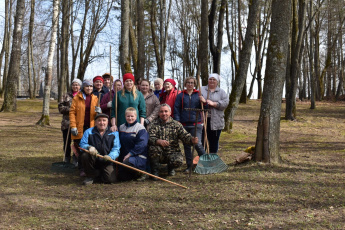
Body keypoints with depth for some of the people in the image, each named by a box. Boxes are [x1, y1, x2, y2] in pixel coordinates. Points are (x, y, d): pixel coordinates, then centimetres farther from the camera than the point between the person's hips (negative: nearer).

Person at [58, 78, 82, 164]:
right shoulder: (66, 96, 11)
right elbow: (60, 107, 5)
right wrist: (69, 109, -10)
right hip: (67, 123, 2)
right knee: (67, 142, 6)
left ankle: (76, 160, 13)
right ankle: (67, 159, 18)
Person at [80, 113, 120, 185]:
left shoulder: (114, 133, 4)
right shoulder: (88, 132, 6)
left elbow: (116, 149, -7)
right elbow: (82, 144, -6)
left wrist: (111, 156, -29)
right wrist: (89, 147, -30)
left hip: (106, 162, 0)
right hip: (93, 160, 0)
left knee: (110, 179, -24)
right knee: (85, 156, -33)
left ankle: (96, 178, 13)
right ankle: (90, 176, -5)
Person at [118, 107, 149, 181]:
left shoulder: (140, 128, -7)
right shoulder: (121, 127, 14)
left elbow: (141, 145, -16)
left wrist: (130, 154, -20)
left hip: (138, 156, -6)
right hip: (124, 157, 6)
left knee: (127, 162, -35)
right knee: (122, 177, -4)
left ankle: (140, 173, -6)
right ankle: (135, 174, 26)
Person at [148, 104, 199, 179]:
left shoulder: (176, 124, 5)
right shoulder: (155, 124, 2)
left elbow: (185, 136, -7)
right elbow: (150, 138, -14)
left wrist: (192, 140, -31)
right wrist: (159, 141, -36)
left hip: (173, 152, 0)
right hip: (159, 154, 0)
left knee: (178, 161, -31)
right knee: (153, 147, -32)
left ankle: (171, 168, 10)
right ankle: (155, 171, -8)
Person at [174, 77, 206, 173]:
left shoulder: (198, 95, 8)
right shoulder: (180, 96, 8)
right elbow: (176, 110, 5)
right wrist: (177, 122, -5)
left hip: (196, 124, -2)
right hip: (184, 124, 2)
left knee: (197, 144, -12)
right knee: (186, 146, 7)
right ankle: (189, 166, 16)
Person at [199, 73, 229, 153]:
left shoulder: (222, 92, 11)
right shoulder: (201, 89, 11)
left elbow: (225, 103, -4)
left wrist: (213, 103, -15)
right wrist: (202, 100, -21)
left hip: (215, 121, 1)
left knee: (214, 141, 6)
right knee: (201, 140, 2)